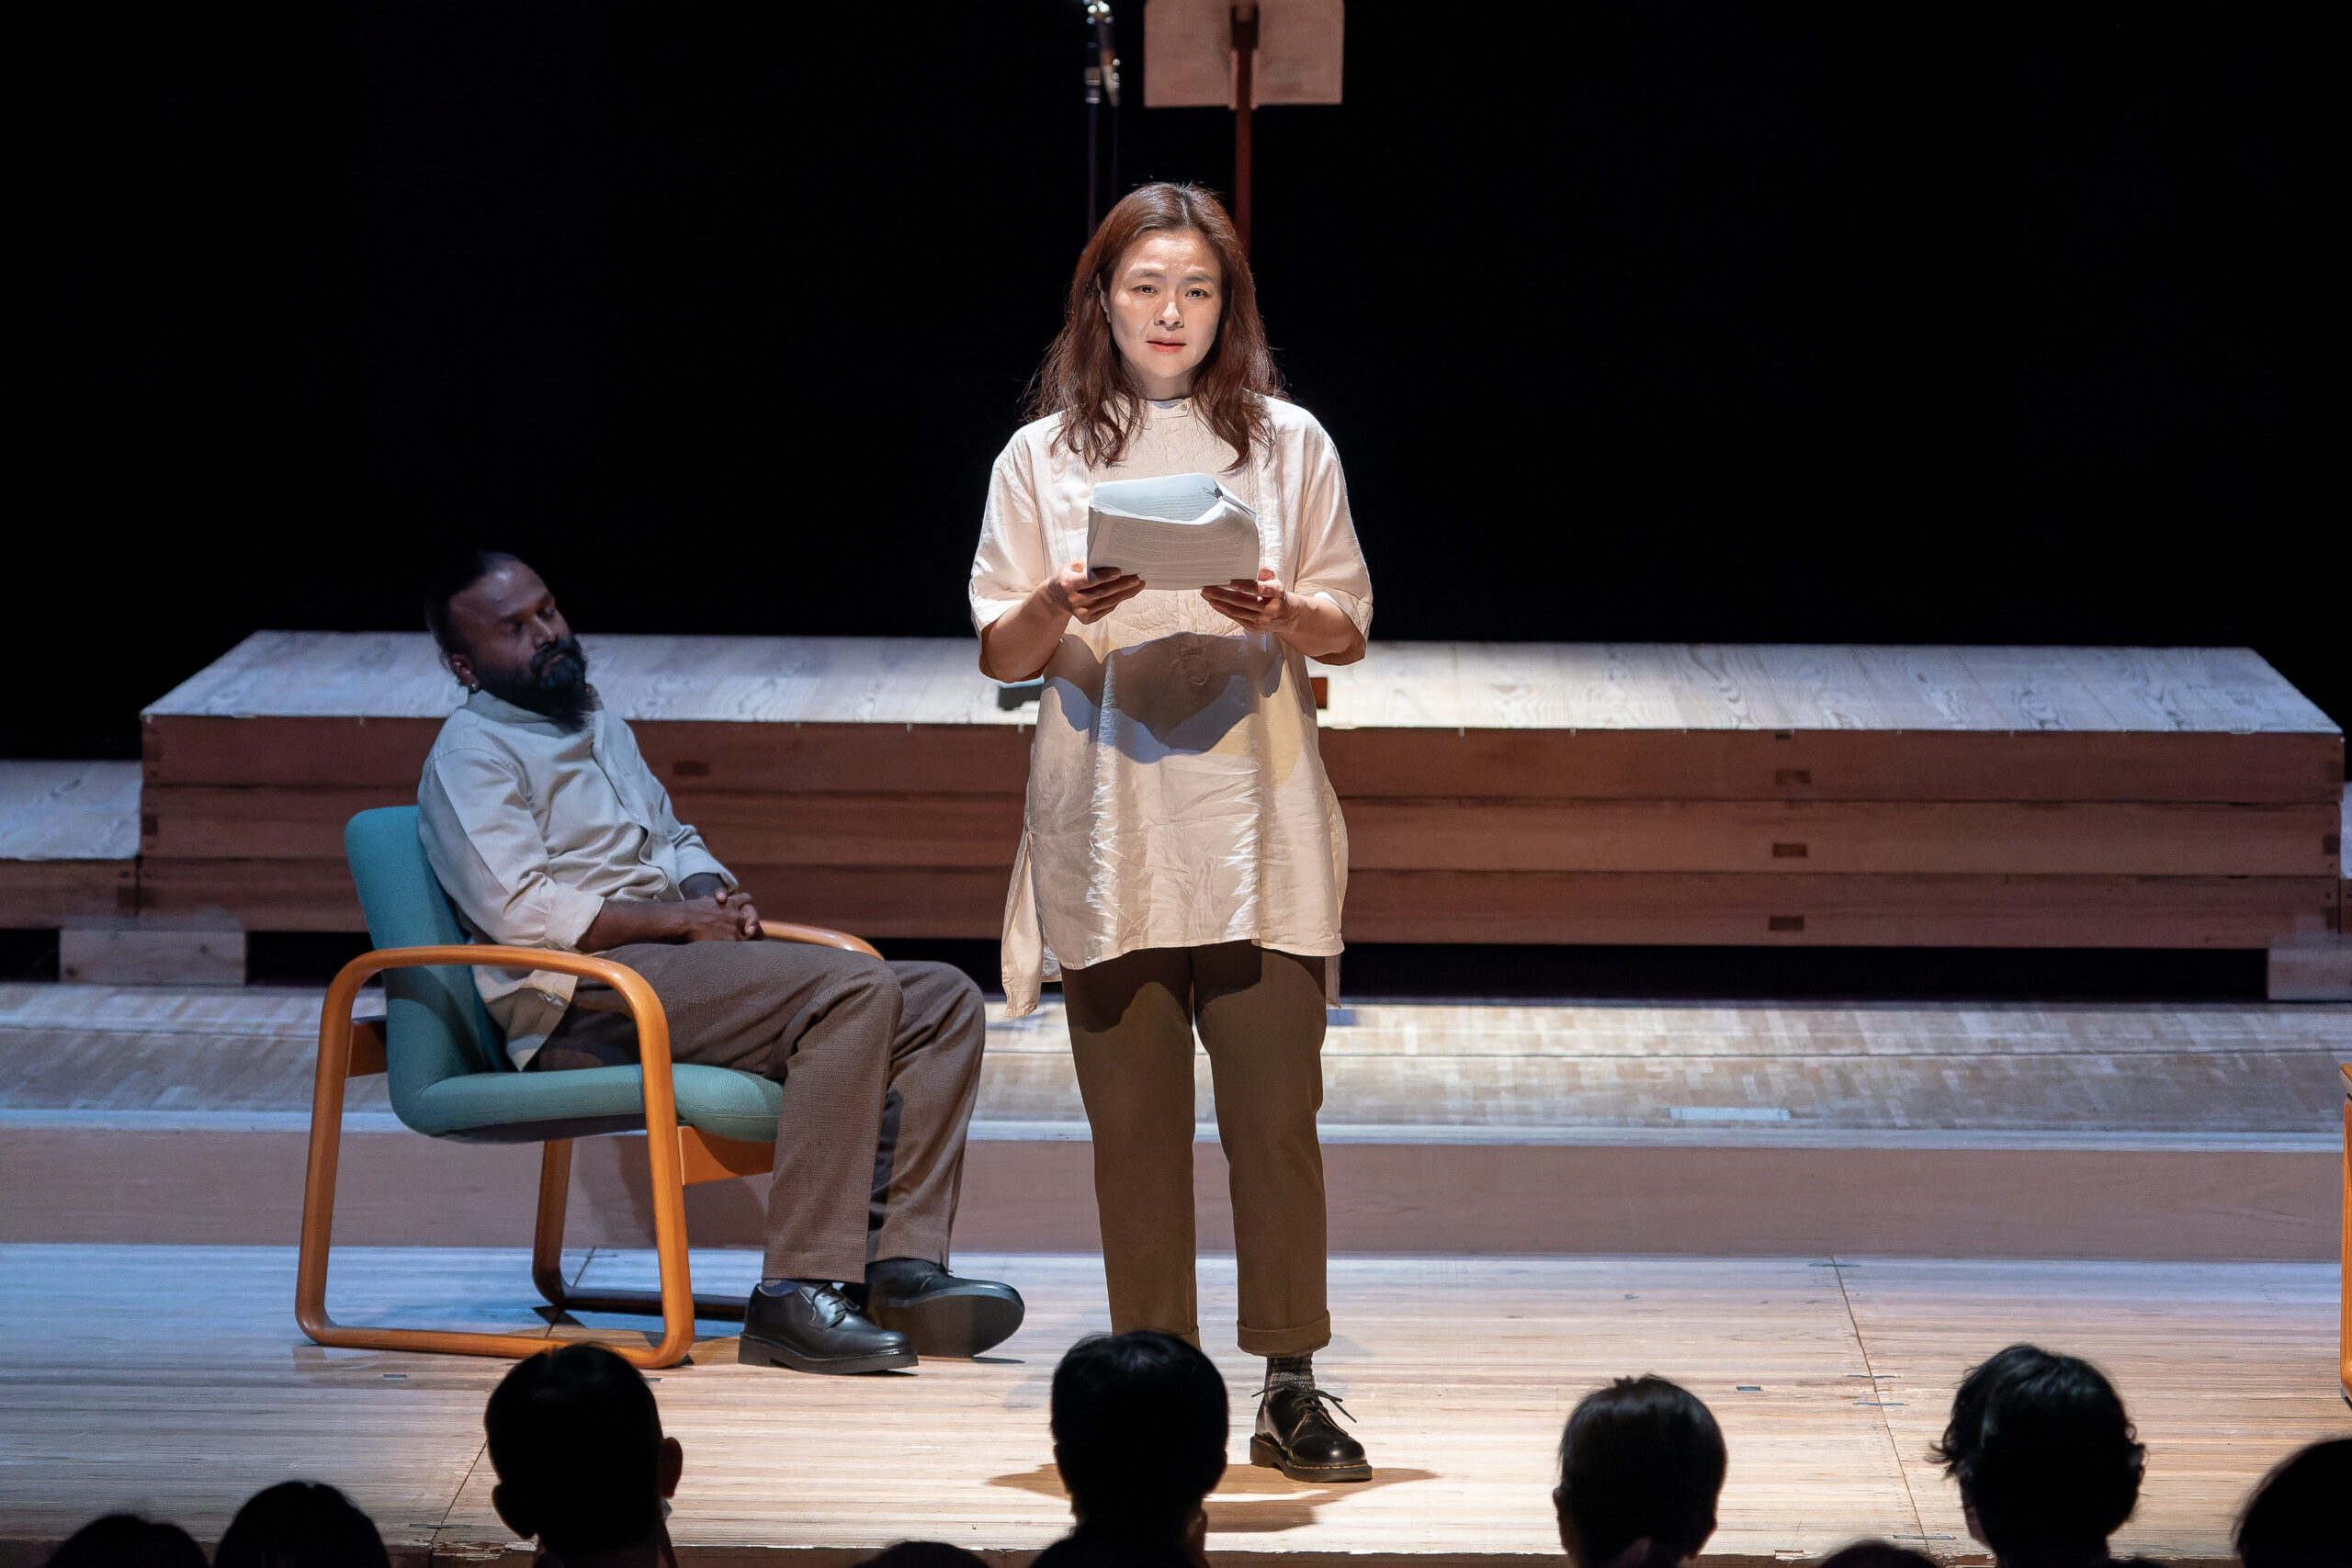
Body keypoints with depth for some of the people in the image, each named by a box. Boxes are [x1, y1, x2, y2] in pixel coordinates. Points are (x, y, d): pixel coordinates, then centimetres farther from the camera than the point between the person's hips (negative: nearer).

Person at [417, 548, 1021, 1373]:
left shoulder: (599, 725, 27)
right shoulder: (471, 753, -2)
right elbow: (517, 910, -15)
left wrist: (715, 894, 9)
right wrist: (678, 918, -11)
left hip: (672, 962, 9)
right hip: (583, 1001, -9)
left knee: (942, 1001, -5)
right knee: (855, 988, -30)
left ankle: (900, 1262, -19)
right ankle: (799, 1293, -36)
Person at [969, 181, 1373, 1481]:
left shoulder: (1287, 444, 8)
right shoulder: (1043, 457, 7)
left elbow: (1349, 629, 9)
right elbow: (998, 654, 6)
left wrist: (1285, 615, -13)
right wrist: (1058, 611, -15)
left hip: (1255, 835, 0)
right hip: (1107, 836, 0)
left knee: (1275, 1116, -4)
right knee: (1134, 1124, 3)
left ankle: (1289, 1389, 1)